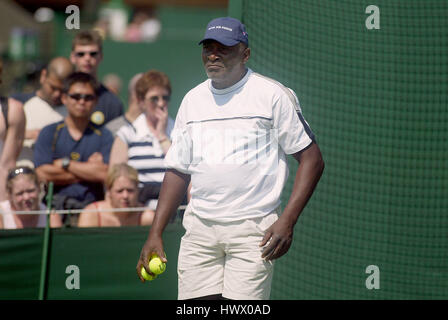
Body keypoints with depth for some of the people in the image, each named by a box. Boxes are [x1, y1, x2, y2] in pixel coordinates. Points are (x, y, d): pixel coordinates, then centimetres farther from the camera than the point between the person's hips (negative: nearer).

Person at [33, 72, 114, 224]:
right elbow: (42, 174, -2)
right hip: (56, 205, -1)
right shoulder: (49, 133, 11)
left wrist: (65, 164, 2)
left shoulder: (104, 136, 12)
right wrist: (87, 170, 1)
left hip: (92, 207, 1)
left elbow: (105, 174, -3)